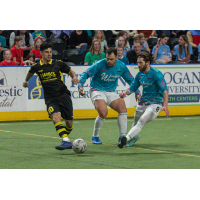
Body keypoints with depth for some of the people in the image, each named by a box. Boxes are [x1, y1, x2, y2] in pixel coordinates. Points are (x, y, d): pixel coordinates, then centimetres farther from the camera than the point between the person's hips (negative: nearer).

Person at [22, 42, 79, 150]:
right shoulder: (36, 67, 4)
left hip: (63, 95, 1)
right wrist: (26, 81, 47)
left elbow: (71, 72, 15)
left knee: (69, 122, 0)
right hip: (50, 99, 0)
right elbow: (30, 72, 29)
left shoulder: (58, 64, 1)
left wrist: (74, 77, -7)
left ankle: (65, 136, 31)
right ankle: (66, 141, -37)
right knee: (55, 117, -28)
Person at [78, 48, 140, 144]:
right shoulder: (100, 65, -15)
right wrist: (80, 86, -22)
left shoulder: (121, 67, -2)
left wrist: (137, 93, 8)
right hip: (97, 91, -4)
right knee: (103, 113, -26)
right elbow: (86, 74, -9)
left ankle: (122, 136, -9)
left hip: (111, 92, 4)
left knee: (122, 108, -19)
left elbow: (130, 80, 13)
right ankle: (95, 137, -3)